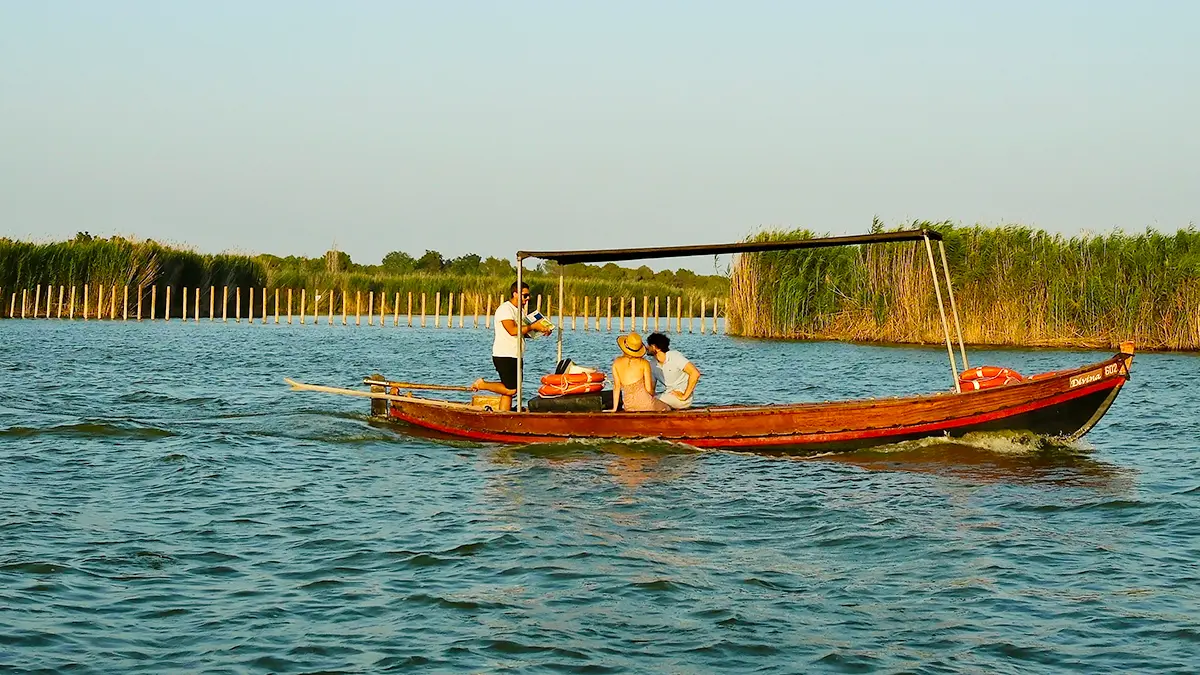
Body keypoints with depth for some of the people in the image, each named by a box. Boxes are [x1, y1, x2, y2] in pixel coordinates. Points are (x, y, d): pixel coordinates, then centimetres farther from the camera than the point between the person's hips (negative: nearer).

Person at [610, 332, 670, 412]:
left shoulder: (616, 363, 4)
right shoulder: (644, 363, -4)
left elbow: (616, 386, 3)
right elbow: (649, 389, -5)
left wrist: (614, 408, 9)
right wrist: (653, 393, 18)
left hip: (629, 407, 4)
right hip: (644, 401, -4)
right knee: (667, 409, 25)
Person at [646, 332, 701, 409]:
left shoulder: (674, 356, -15)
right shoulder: (652, 364, 5)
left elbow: (695, 373, -24)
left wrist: (684, 396, -21)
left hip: (680, 395, -7)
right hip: (667, 394, 7)